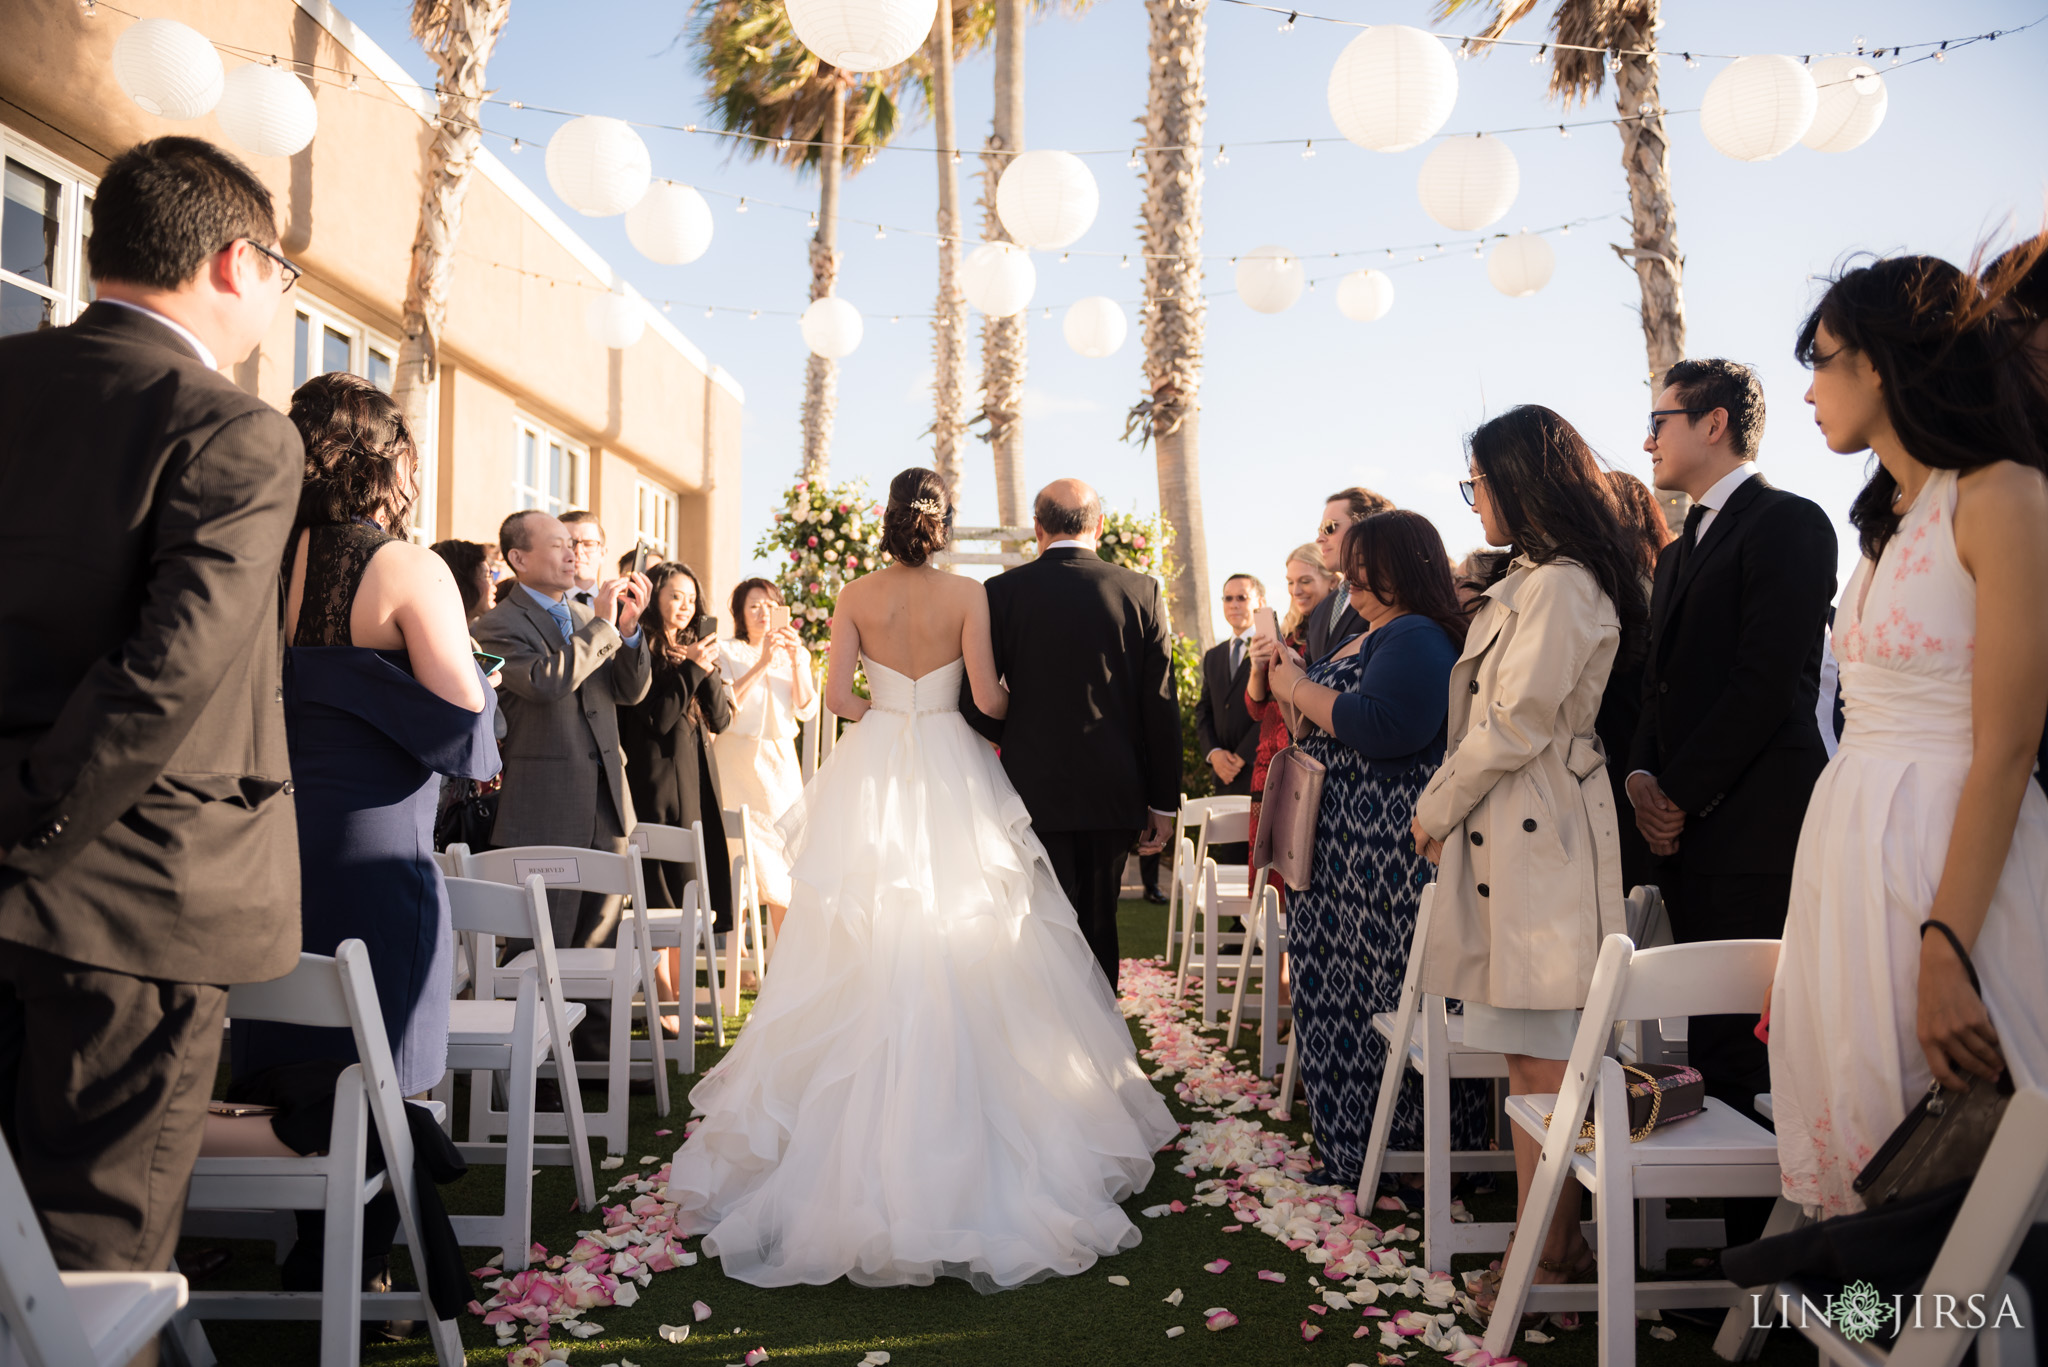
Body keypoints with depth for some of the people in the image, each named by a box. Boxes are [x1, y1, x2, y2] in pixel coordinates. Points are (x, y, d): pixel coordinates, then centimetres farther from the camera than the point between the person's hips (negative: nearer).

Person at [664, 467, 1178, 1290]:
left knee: (867, 954, 8)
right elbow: (989, 698, -9)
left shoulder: (856, 597, 0)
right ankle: (962, 1118, 11)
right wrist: (1011, 702, 14)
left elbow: (837, 697, -4)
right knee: (960, 954, 6)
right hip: (951, 774, -1)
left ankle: (866, 1123, 15)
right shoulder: (967, 596, -5)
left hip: (871, 778, 2)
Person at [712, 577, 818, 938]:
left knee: (785, 854, -3)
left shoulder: (796, 654, 13)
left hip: (780, 761, 3)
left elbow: (807, 710, 1)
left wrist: (797, 661, -10)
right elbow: (724, 707, -11)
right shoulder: (726, 652, 3)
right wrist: (761, 665, -18)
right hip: (737, 760, -2)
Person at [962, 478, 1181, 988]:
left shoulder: (1004, 591, -4)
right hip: (1115, 792, 2)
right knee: (1099, 926, 15)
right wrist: (1163, 801, 5)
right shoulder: (1142, 591, 0)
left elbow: (977, 702, -5)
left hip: (1035, 789, -2)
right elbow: (1161, 705, -1)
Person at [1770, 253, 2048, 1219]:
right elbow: (1876, 718, 12)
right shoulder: (1889, 518, 14)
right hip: (1852, 847, 8)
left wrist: (1945, 948, -21)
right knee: (1868, 1150, 15)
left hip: (1955, 851, -8)